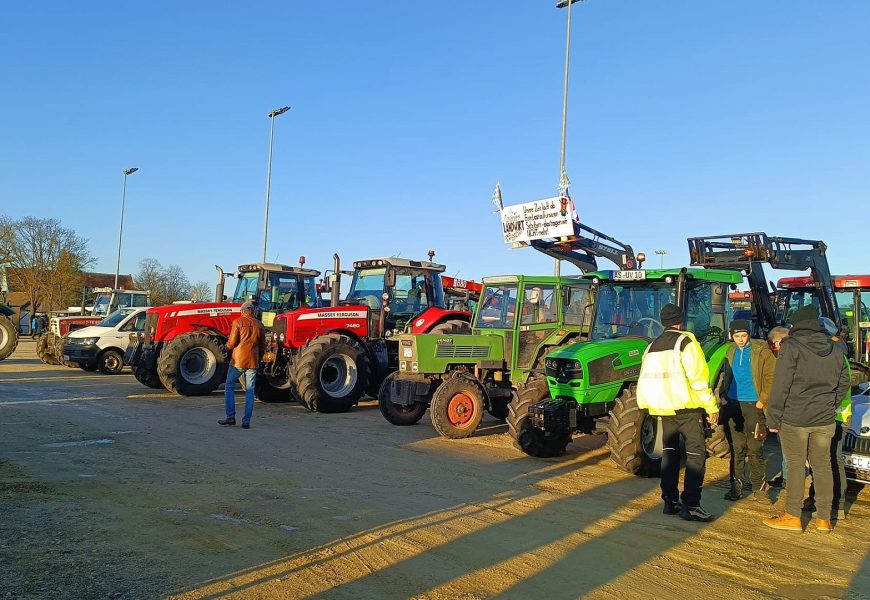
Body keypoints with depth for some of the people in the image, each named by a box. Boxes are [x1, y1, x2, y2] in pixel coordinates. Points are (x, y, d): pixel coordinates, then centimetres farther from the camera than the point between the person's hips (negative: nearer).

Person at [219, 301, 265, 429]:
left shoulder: (238, 322, -5)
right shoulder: (258, 325, 7)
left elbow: (231, 343, -10)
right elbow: (262, 346, 11)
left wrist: (227, 346, 12)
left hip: (238, 360, -3)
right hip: (253, 362, 3)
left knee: (230, 387, 10)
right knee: (250, 391, 7)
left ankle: (230, 417, 4)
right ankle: (246, 421, 5)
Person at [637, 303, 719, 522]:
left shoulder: (652, 347, 13)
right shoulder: (686, 342, -7)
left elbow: (645, 379, 11)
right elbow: (699, 379, -14)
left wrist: (647, 405, 19)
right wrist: (712, 408, -10)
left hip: (663, 408, 7)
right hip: (686, 407, -6)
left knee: (670, 452, 15)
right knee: (696, 453, -2)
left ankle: (670, 501, 17)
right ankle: (690, 505, -7)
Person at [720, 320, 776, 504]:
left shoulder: (761, 351, -5)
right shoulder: (730, 352, 11)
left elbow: (770, 378, -6)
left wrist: (763, 400, -12)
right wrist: (723, 395, 9)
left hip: (753, 405, -4)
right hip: (732, 404, 4)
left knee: (755, 449, -2)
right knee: (736, 448, 8)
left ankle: (759, 488, 7)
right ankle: (736, 486, 16)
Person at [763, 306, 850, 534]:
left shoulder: (792, 346, -11)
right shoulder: (836, 350, 7)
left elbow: (780, 386, -12)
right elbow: (843, 384, 14)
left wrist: (773, 419, -6)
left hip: (794, 419, -5)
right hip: (825, 420, 5)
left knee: (796, 465, 2)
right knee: (822, 466, 11)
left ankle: (792, 517, 9)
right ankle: (824, 519, 17)